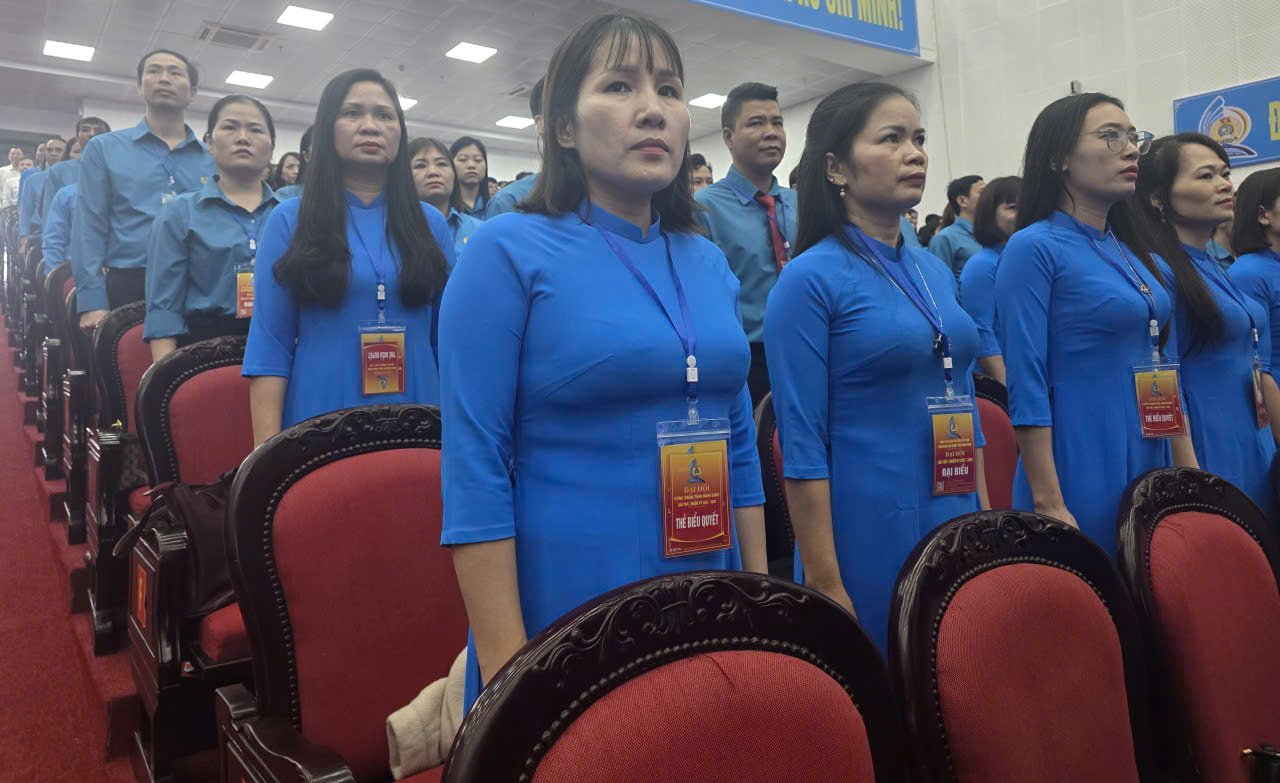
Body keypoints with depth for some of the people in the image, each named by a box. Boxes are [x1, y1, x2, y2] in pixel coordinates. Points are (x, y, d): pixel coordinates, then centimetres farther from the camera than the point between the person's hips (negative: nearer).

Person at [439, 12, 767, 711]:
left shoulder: (709, 263, 7)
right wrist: (505, 665, -15)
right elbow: (475, 469, -13)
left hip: (708, 613, 6)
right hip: (567, 618, -5)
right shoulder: (508, 252, -10)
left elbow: (739, 443, 11)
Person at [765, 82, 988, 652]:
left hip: (956, 535, 7)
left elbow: (962, 406, 15)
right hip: (869, 541, -7)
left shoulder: (938, 272, 10)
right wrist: (824, 584, -16)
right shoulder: (811, 278, -12)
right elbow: (802, 447, -15)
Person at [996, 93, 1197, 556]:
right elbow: (1027, 388, -16)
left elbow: (1165, 376, 17)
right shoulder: (1034, 248, -10)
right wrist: (1048, 504, -19)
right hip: (1081, 481, -7)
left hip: (1154, 471, 8)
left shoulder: (1143, 258, 12)